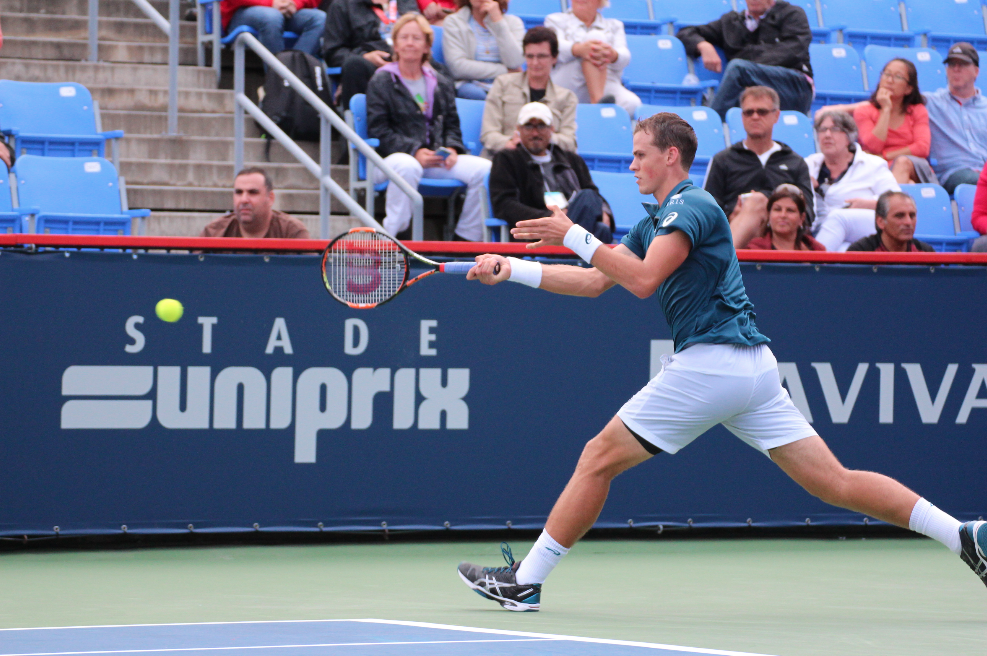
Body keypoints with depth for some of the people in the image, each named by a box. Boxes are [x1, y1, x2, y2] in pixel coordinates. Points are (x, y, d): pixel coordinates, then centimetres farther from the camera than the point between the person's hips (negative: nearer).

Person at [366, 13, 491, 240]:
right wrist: (414, 152, -17)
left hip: (437, 159, 5)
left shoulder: (441, 84, 22)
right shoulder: (381, 82, 6)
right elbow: (378, 130, -4)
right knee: (408, 167, -43)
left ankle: (467, 239, -11)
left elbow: (452, 125, 20)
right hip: (391, 158, -5)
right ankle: (391, 237, -37)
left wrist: (451, 149, -5)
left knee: (484, 169, -19)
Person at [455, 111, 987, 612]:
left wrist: (574, 237, -14)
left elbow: (643, 280, -19)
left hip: (709, 361, -10)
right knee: (835, 483, 4)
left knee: (599, 459, -1)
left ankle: (525, 582, 3)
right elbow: (594, 282, 25)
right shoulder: (653, 221, 23)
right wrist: (510, 270, 20)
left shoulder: (692, 206, -6)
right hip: (752, 365, 10)